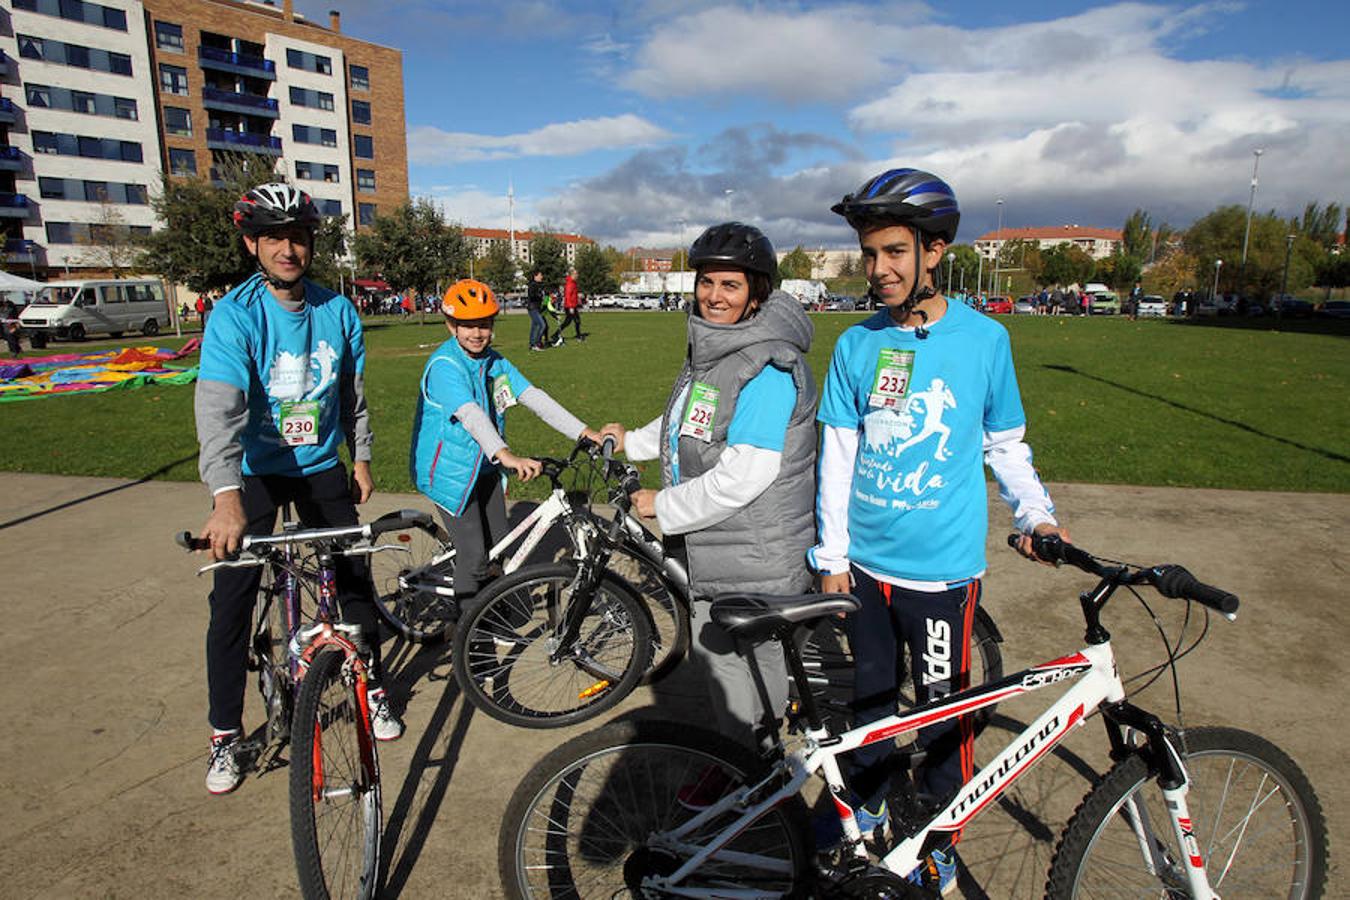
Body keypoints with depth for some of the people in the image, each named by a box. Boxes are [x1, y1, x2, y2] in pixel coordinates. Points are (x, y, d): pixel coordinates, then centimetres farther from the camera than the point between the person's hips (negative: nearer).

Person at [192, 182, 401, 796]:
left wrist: (361, 458, 9)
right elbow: (219, 407, -34)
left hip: (322, 468, 3)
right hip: (254, 474, -3)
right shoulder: (234, 316, -20)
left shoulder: (337, 310, -6)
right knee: (231, 601, -1)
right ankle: (225, 734, 17)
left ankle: (371, 689, 28)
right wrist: (225, 497, -46)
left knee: (355, 579, 6)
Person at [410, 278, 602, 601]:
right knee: (474, 553, -8)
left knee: (500, 546, 12)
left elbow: (533, 396, -6)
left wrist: (583, 431, -15)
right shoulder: (445, 365, -21)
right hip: (449, 469, -7)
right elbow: (471, 414, -38)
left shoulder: (494, 361, 2)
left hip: (484, 466, 7)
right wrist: (506, 455, -54)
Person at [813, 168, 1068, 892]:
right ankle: (866, 807, 42)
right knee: (868, 698, 16)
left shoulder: (985, 338, -3)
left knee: (942, 712, 10)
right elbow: (837, 454, 2)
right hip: (864, 563, 2)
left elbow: (1005, 443, 7)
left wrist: (1036, 514, -7)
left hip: (943, 568, -1)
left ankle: (939, 843, 35)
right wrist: (833, 554, 2)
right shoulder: (855, 345, -1)